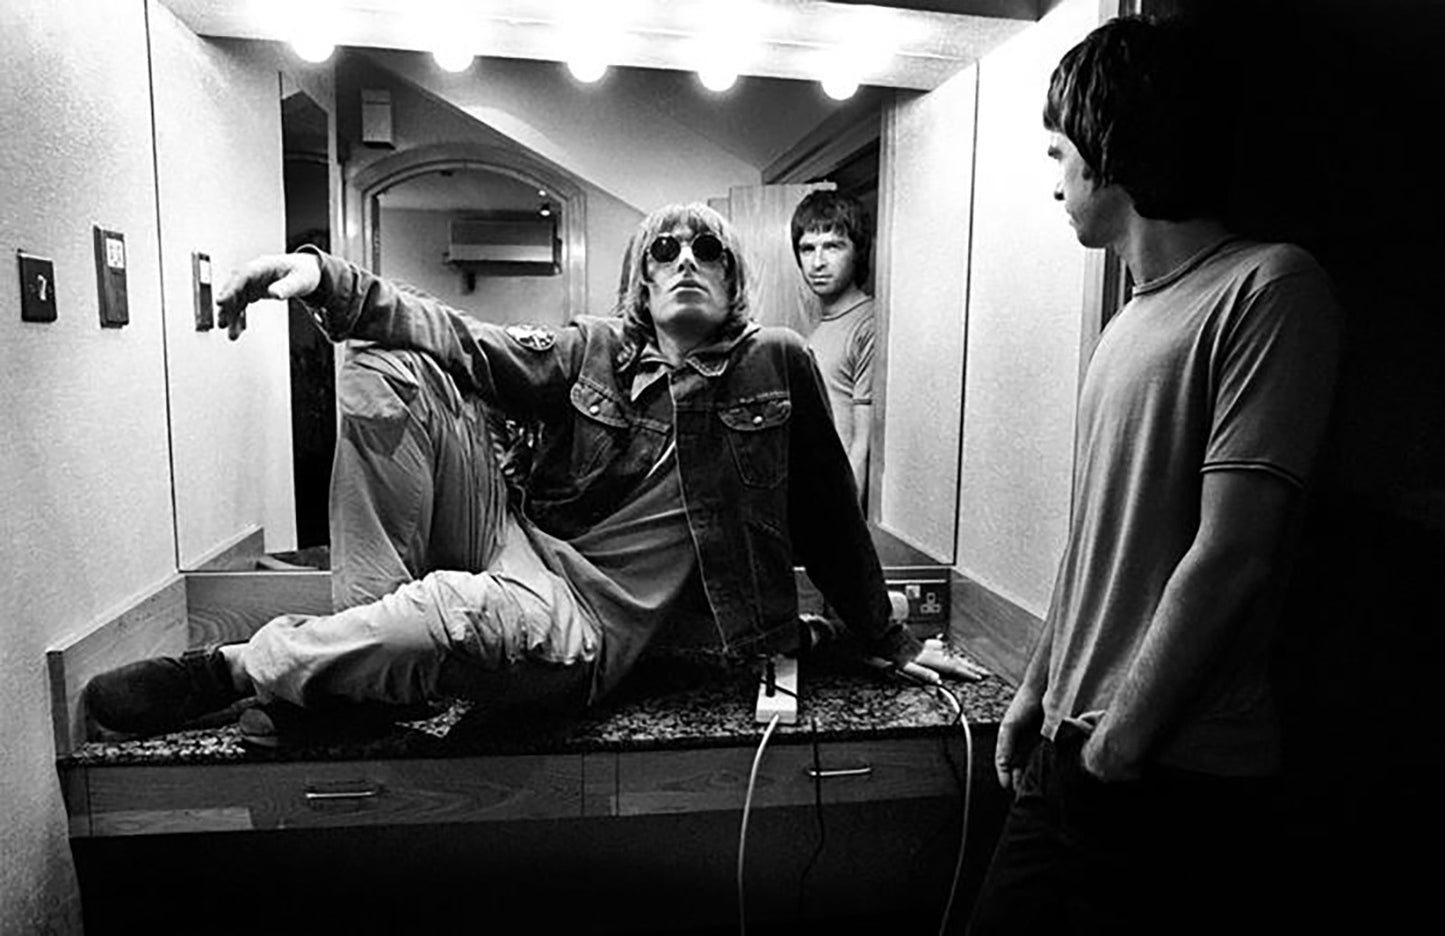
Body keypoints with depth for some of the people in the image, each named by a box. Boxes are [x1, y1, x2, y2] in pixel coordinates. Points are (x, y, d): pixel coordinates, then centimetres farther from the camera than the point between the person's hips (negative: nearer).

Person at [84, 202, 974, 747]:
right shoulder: (595, 353, 9)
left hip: (587, 621, -4)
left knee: (459, 610, -40)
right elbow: (465, 343, 1)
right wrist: (327, 278, -13)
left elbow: (830, 515, 8)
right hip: (511, 542, 4)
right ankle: (364, 648, -14)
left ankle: (233, 668, -14)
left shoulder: (779, 366, 1)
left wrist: (892, 639, 15)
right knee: (389, 369, -12)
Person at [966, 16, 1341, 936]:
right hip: (1070, 759, 7)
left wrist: (1115, 751, -14)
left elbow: (1230, 561, -19)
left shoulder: (1271, 288, -13)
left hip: (1179, 782, -6)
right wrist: (1040, 689, 14)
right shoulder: (1131, 322, 10)